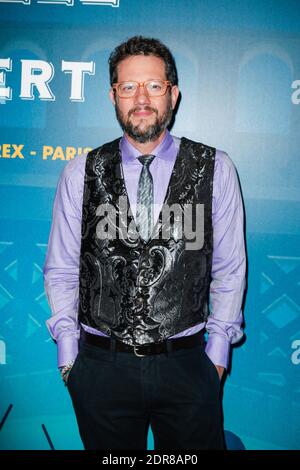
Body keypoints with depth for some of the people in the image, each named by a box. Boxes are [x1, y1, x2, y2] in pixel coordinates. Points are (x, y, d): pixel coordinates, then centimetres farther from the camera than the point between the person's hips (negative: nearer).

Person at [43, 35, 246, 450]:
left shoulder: (215, 169, -2)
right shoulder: (80, 173, -1)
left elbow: (230, 269, 2)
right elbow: (61, 271, 4)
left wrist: (217, 354, 1)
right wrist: (68, 357, 1)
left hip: (187, 366, 0)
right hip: (101, 367, 1)